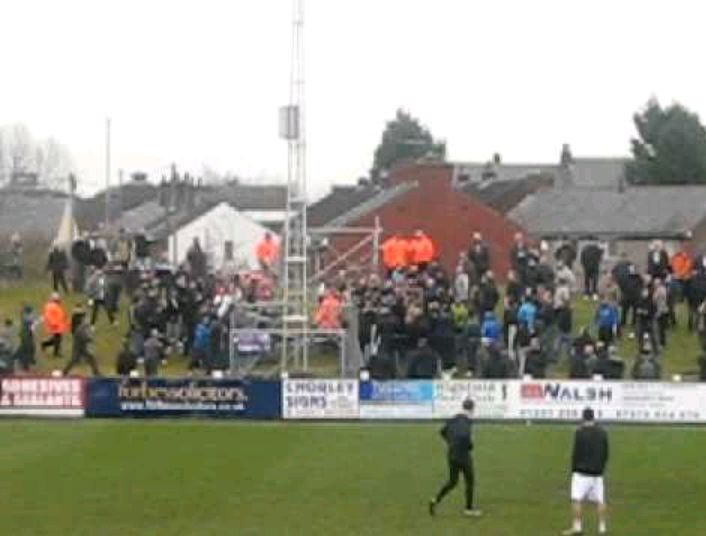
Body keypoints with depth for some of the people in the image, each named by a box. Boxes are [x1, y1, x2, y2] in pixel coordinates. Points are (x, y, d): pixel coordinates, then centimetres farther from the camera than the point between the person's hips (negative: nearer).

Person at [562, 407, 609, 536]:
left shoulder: (580, 432, -8)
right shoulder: (602, 432, 7)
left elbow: (576, 453, -9)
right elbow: (606, 454, 11)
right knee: (599, 500, 8)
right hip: (597, 472, 5)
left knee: (577, 499, -4)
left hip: (582, 472, -5)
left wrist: (573, 470, 1)